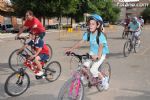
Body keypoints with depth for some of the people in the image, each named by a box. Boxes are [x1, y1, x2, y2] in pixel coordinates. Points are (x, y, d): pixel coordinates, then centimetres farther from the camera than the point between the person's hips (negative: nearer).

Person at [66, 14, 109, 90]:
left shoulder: (100, 35, -22)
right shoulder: (88, 33, -7)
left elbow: (101, 46, -34)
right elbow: (81, 42, -12)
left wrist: (98, 56, -52)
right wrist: (71, 49, -23)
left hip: (101, 54, -5)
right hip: (92, 53, 5)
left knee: (93, 70, -18)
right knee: (84, 66, -13)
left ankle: (104, 80, 9)